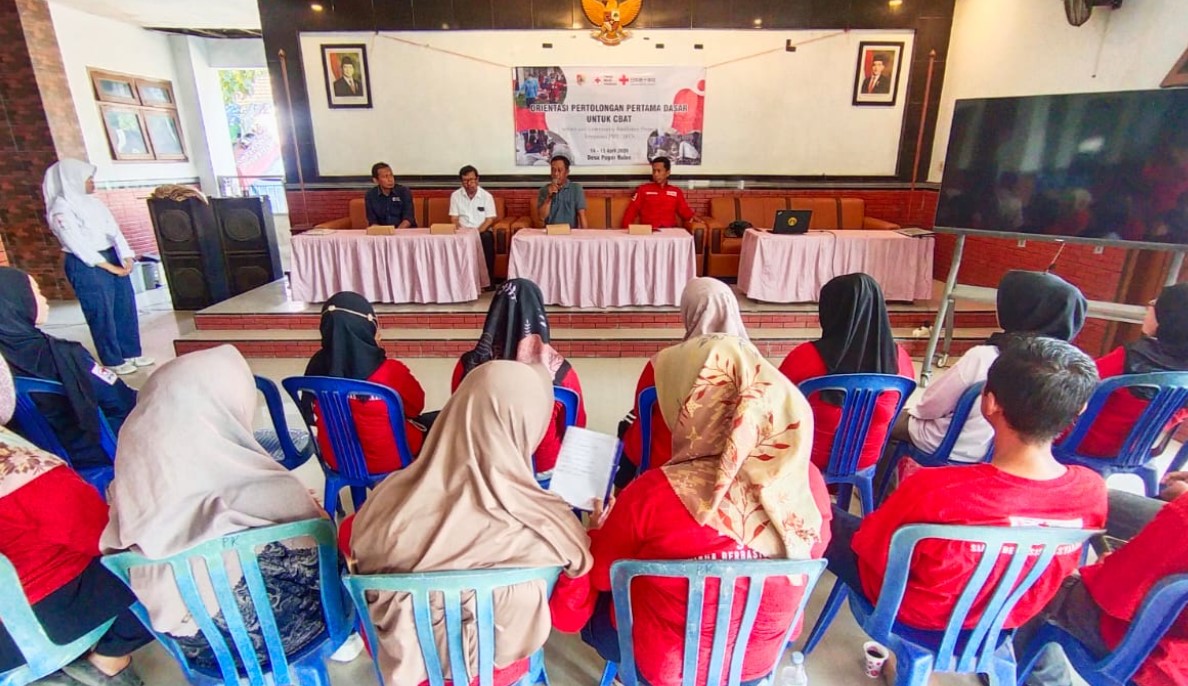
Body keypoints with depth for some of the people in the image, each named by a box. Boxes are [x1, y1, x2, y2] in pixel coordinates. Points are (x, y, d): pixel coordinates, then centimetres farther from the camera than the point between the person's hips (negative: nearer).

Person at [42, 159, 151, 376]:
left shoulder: (94, 202, 11)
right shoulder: (61, 209, -10)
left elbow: (114, 231, 5)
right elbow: (77, 244, -16)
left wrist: (126, 257, -9)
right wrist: (108, 267, -17)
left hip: (112, 258, 7)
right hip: (86, 265, -7)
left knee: (126, 308, 9)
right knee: (102, 313, 0)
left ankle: (132, 353, 20)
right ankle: (113, 361, 10)